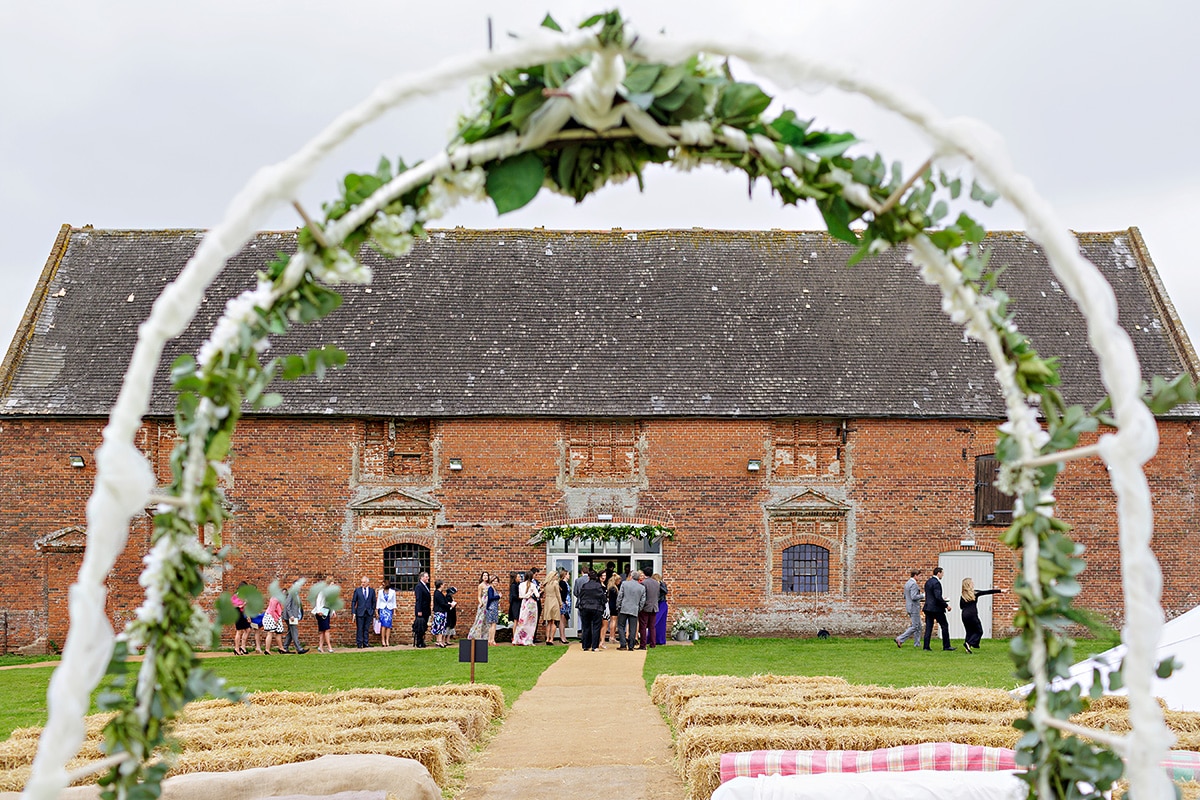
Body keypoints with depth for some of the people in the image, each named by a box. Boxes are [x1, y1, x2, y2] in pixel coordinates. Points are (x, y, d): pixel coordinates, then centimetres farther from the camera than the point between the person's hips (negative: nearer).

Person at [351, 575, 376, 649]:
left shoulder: (372, 591, 6)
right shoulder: (357, 590, 1)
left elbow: (373, 602, 11)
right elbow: (353, 602, 1)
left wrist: (373, 611, 4)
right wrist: (353, 612, -5)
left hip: (369, 613, 2)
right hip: (360, 612, -2)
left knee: (367, 629, 6)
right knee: (359, 629, -1)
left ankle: (366, 643, 12)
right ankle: (359, 644, 4)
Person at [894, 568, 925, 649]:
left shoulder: (907, 583, 12)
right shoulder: (913, 584, -18)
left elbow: (905, 596, 20)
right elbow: (914, 597, -25)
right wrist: (923, 595, -13)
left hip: (909, 607, 10)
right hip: (914, 608, -10)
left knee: (918, 626, 16)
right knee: (914, 627, -6)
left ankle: (917, 643, 17)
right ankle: (900, 639, -9)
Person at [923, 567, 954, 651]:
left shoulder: (928, 582, 12)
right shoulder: (936, 583, -16)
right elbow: (938, 597, -22)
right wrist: (946, 605, -14)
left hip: (928, 607, 8)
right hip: (936, 608, -8)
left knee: (928, 627, 7)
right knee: (944, 626, 4)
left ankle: (926, 646, 4)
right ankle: (946, 646, 7)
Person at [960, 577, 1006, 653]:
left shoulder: (963, 595, 8)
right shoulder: (975, 593, -4)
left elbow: (961, 607, 14)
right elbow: (988, 592, 0)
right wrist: (1000, 591, 4)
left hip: (964, 615, 5)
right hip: (972, 615, -5)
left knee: (969, 632, 16)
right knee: (979, 631, 6)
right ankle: (968, 643, -13)